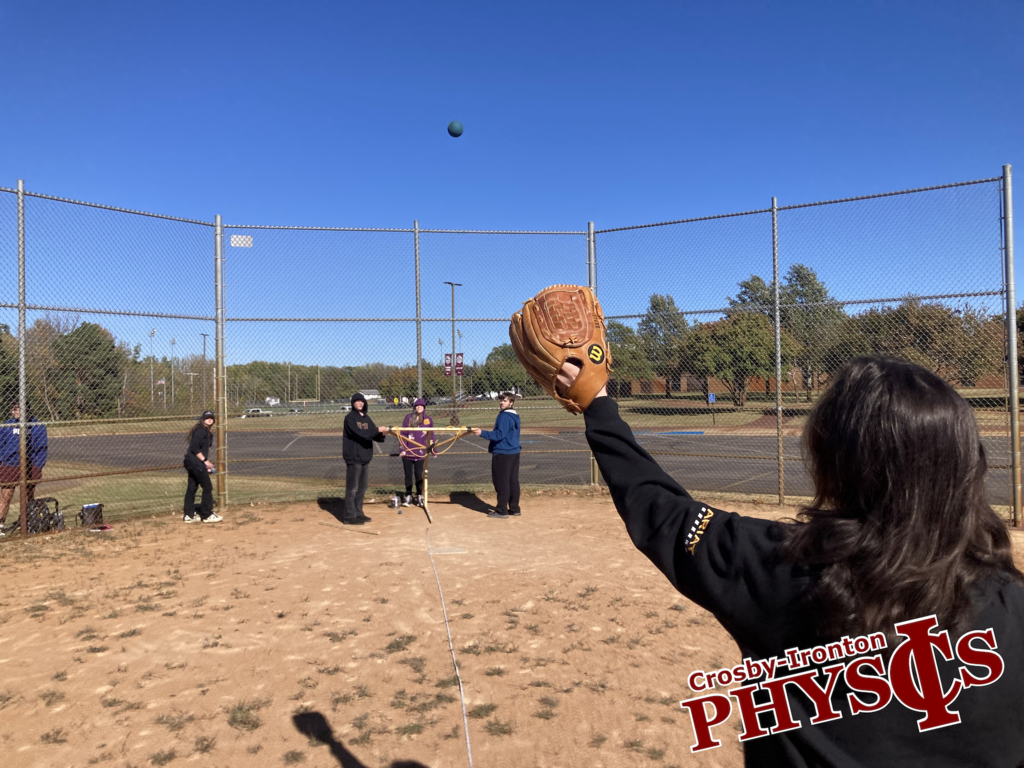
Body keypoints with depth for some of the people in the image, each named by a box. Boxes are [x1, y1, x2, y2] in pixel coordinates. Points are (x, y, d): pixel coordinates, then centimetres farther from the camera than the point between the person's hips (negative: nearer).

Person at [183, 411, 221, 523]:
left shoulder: (206, 432, 16)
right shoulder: (201, 430, -13)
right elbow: (195, 448, -20)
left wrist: (206, 463, 13)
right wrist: (205, 461, -19)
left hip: (192, 463, 10)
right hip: (196, 463, -10)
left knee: (192, 487, 12)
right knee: (207, 487, -3)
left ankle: (189, 515, 19)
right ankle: (207, 515, 4)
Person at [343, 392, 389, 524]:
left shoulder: (366, 417, 13)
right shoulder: (349, 417, -8)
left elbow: (374, 435, 10)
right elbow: (359, 433, -22)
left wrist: (382, 435, -11)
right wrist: (377, 430, -25)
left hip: (365, 457, 7)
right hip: (353, 457, -7)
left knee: (362, 487, 13)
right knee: (352, 487, -5)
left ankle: (358, 513, 24)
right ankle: (349, 516, 0)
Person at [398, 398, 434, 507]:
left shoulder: (428, 420, 3)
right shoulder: (408, 418, -1)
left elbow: (430, 436, 10)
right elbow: (403, 434, -2)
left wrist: (433, 449, 9)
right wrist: (402, 449, -8)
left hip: (420, 453, 0)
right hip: (408, 452, 0)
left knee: (419, 475, 6)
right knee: (408, 475, 7)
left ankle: (419, 497, 17)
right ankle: (408, 496, 18)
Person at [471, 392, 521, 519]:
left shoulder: (503, 416, -16)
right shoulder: (515, 417, 14)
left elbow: (499, 434, -24)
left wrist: (482, 433, -27)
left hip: (502, 454, -9)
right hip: (514, 452, 9)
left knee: (501, 482, -3)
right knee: (513, 481, 11)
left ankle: (502, 511, 1)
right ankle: (514, 509, 17)